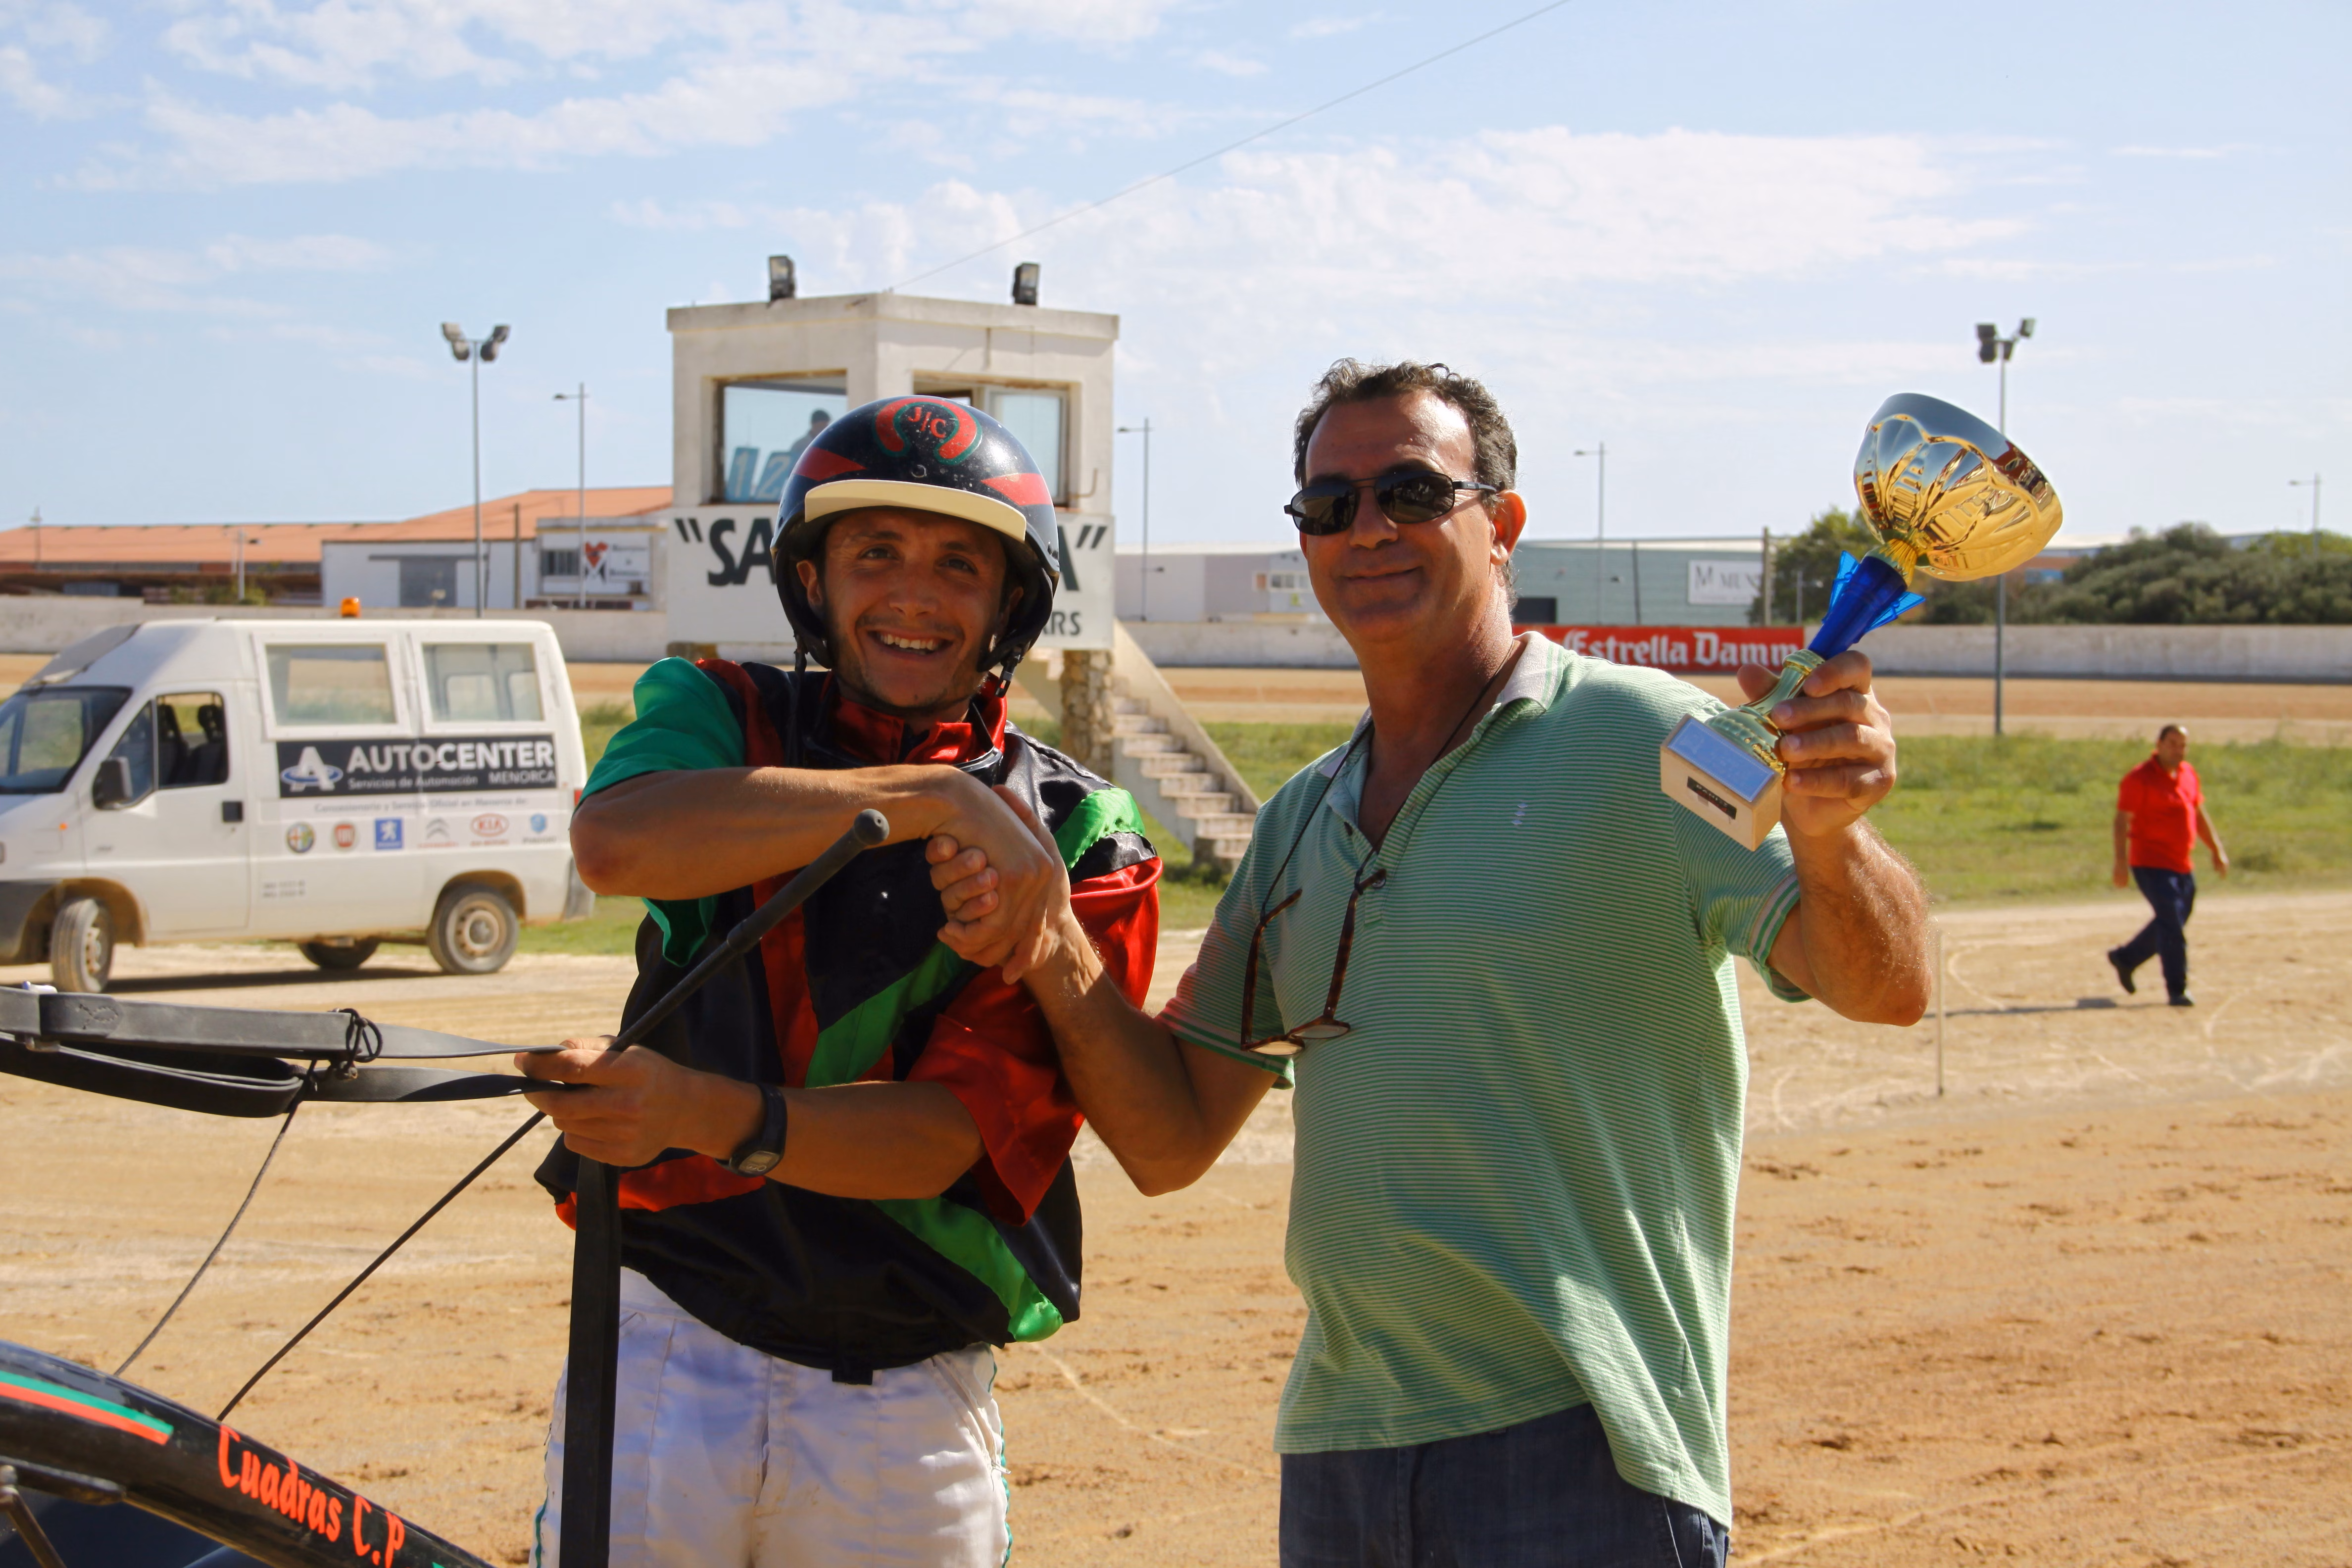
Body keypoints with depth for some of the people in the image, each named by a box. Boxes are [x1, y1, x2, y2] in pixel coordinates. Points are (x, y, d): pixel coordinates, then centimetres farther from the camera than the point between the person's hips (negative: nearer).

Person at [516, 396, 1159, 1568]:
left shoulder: (1079, 843, 0)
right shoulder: (724, 717, 3)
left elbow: (947, 1137, -11)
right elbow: (615, 843, -22)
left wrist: (708, 1116, -28)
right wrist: (930, 797, -24)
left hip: (904, 1412, 0)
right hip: (665, 1350, 0)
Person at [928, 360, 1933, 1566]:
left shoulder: (1637, 744, -6)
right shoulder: (1301, 821, 14)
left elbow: (1880, 986, -20)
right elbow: (1172, 1143, 13)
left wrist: (1824, 835, -41)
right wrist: (1057, 963, -5)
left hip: (1579, 1454, -6)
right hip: (1335, 1452, 6)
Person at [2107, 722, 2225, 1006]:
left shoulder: (2189, 774, 12)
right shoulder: (2139, 779, -11)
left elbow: (2199, 814, 22)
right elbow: (2122, 821, -15)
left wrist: (2217, 850, 17)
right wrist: (2121, 862, -22)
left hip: (2183, 866, 8)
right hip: (2151, 863, -8)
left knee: (2171, 924, 15)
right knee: (2172, 924, -13)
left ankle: (2125, 958, 35)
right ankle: (2177, 990, -7)